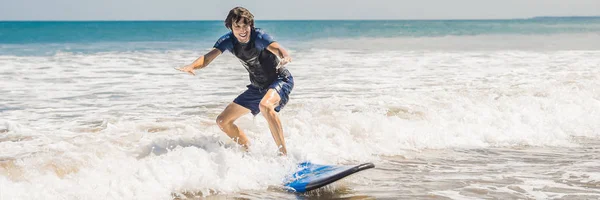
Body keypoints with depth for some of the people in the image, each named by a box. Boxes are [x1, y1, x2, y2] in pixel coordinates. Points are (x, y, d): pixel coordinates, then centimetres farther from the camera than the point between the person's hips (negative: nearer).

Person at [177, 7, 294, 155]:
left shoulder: (259, 36, -25)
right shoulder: (228, 41, -11)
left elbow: (276, 48, -44)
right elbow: (207, 58, -21)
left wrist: (285, 57, -68)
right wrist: (192, 66, -44)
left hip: (281, 80, -7)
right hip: (257, 87, 7)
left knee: (265, 105, -41)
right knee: (222, 121, 5)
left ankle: (284, 156, -37)